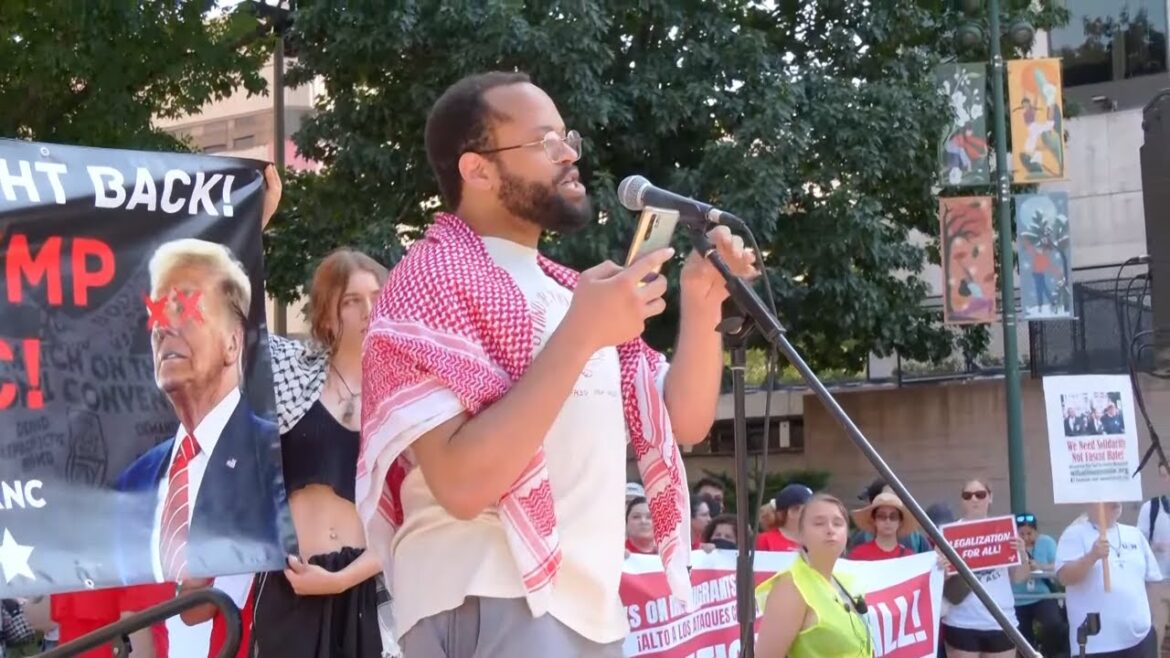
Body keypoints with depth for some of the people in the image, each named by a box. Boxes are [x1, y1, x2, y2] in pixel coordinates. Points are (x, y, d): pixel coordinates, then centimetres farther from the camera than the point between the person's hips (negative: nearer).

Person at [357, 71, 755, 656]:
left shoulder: (570, 289, 18)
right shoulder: (432, 281, -9)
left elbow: (685, 422, 15)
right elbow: (463, 483, -22)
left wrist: (701, 305, 0)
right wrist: (580, 336, -24)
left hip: (589, 608, 8)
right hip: (488, 610, -8)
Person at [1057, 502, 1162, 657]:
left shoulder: (1135, 534, 14)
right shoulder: (1075, 534, -3)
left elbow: (1154, 580, 18)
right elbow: (1064, 577, -16)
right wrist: (1092, 557, -31)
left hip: (1140, 638, 5)